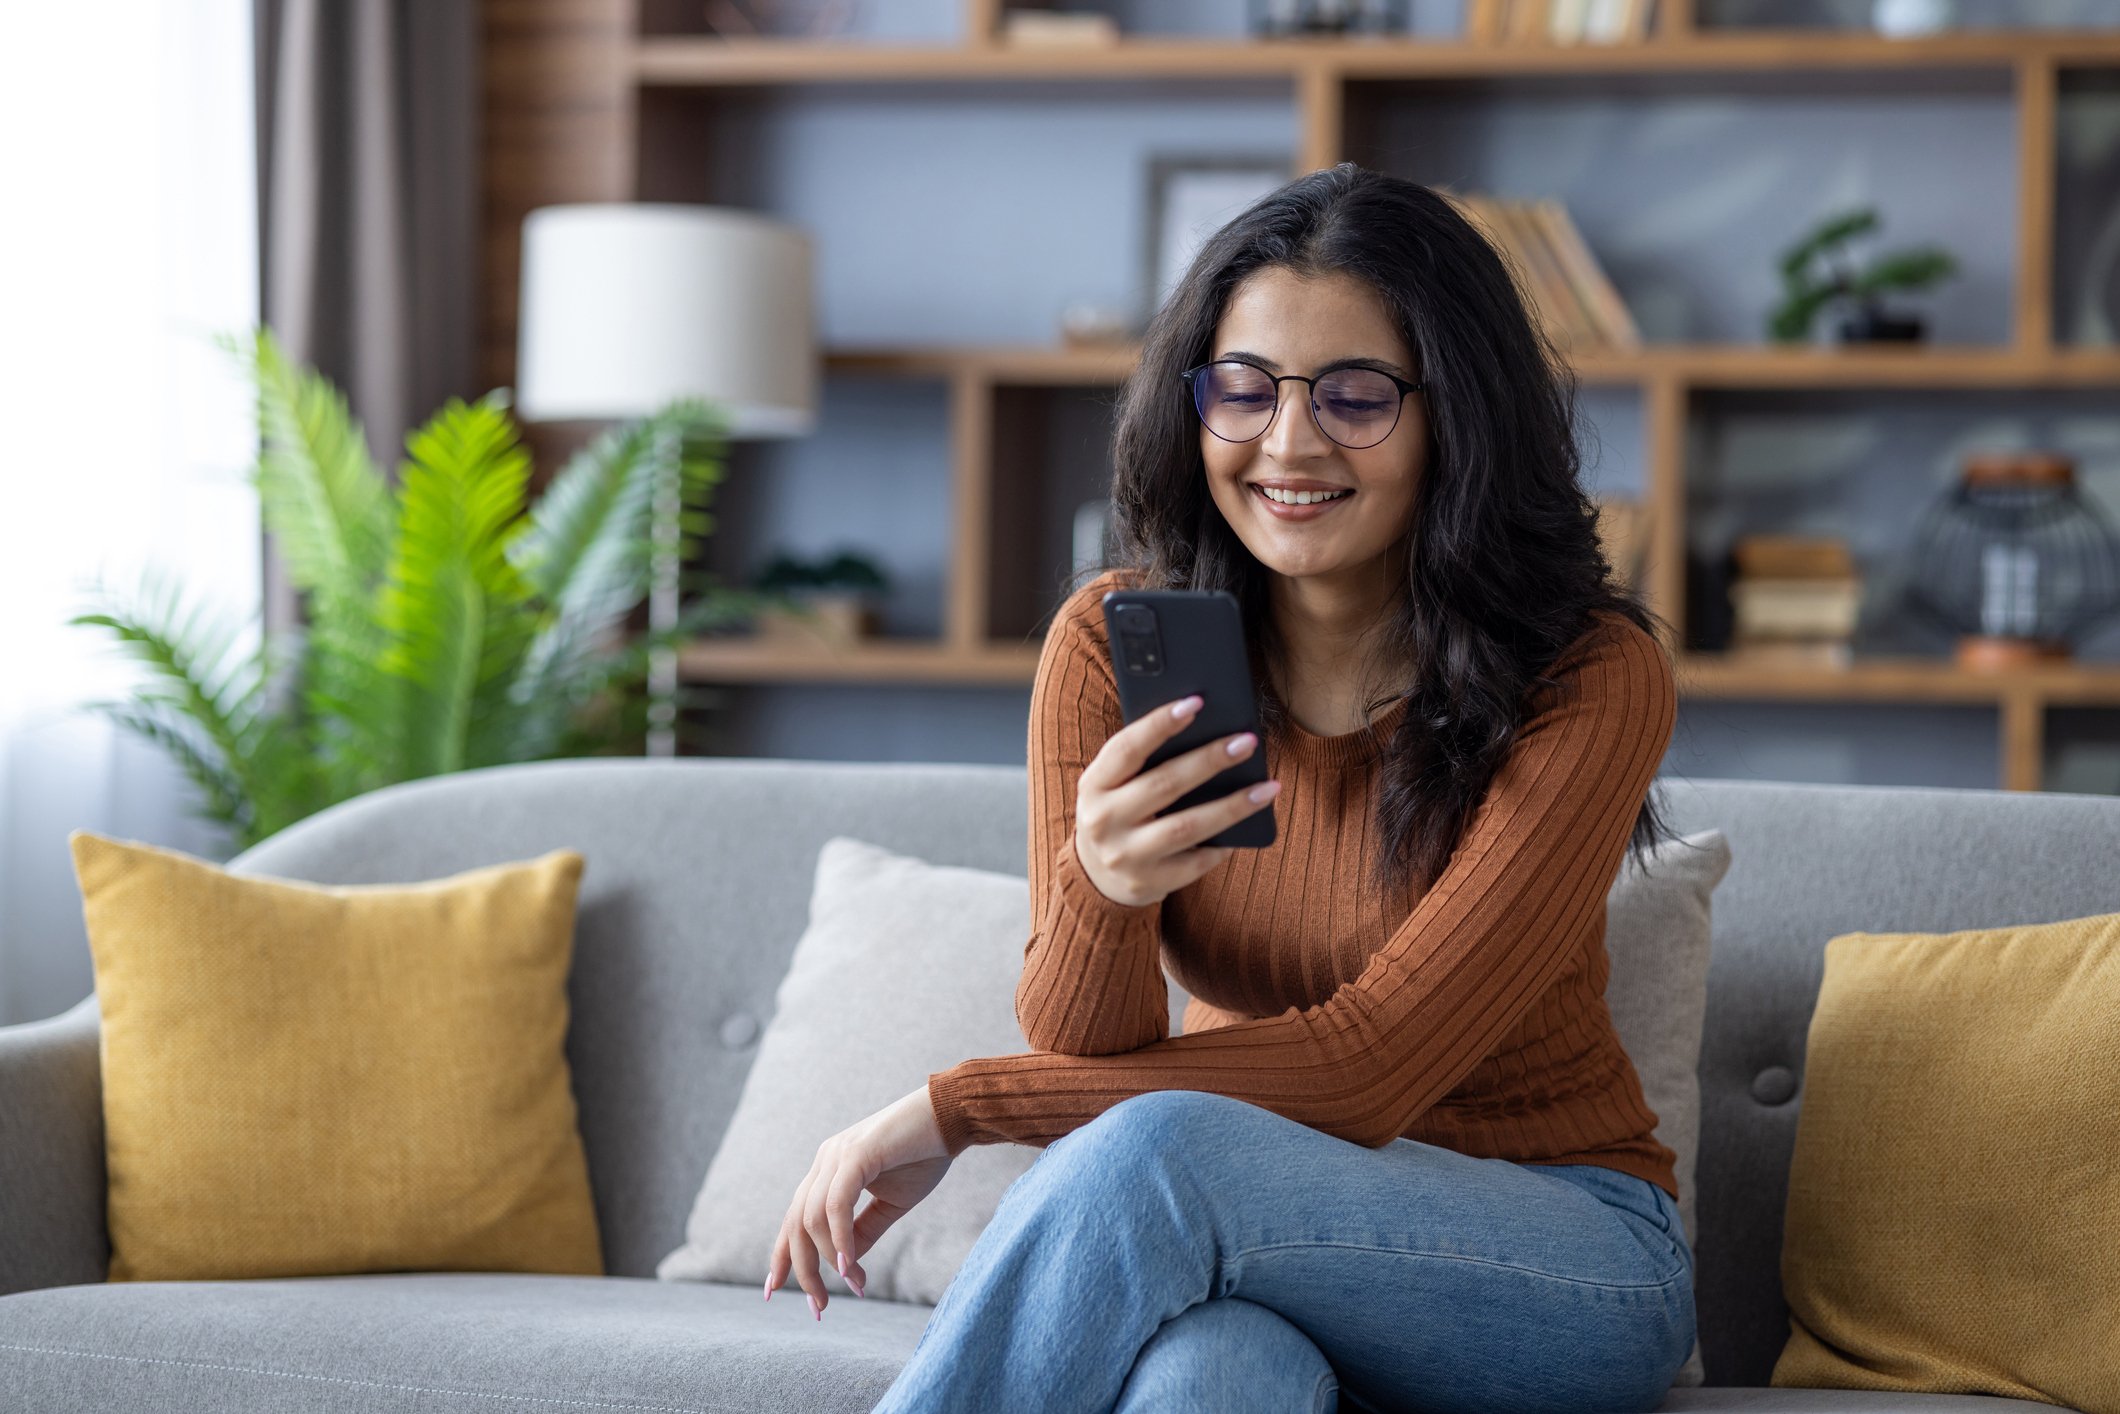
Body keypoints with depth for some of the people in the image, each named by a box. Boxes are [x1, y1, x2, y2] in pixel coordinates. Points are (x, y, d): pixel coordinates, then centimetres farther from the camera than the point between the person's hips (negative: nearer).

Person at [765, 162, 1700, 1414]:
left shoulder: (1593, 681, -14)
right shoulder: (1116, 646, -3)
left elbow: (1375, 1066, -19)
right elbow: (1089, 1054, -8)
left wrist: (954, 1108, -17)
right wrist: (1096, 890, -32)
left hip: (1574, 1262, -1)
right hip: (1260, 1252, 2)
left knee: (1152, 1153, -33)